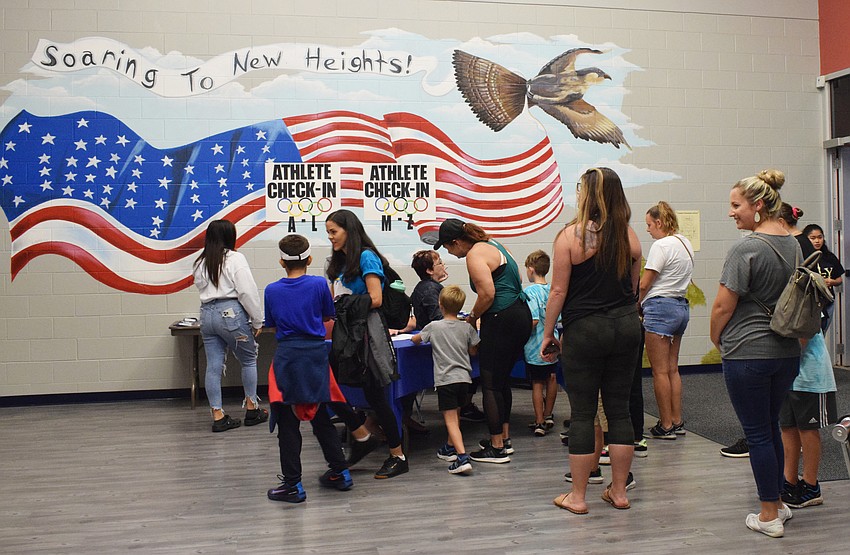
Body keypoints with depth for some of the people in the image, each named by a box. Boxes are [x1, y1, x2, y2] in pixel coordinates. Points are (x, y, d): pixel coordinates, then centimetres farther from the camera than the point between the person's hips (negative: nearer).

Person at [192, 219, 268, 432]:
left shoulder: (200, 263, 11)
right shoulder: (235, 259, -8)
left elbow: (202, 287, 13)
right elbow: (248, 292, -12)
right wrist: (257, 320, -5)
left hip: (207, 314, 6)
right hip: (231, 313, -6)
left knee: (214, 366, 6)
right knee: (249, 360, 12)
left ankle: (218, 416, 8)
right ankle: (252, 410, 19)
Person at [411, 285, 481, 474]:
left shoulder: (434, 326, -3)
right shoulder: (467, 328, 3)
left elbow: (415, 339, 12)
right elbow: (473, 351, 15)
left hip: (445, 379, -4)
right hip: (464, 377, 4)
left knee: (451, 420, -7)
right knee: (456, 415, 23)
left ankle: (462, 457, -21)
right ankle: (451, 448, 40)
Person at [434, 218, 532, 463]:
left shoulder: (475, 255, -12)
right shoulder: (492, 244, 17)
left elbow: (487, 294, -22)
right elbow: (518, 279, 23)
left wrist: (473, 317, -4)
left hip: (502, 321, -10)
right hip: (522, 315, 10)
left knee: (490, 384, -1)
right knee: (502, 381, 19)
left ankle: (497, 448, 4)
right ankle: (504, 438, 26)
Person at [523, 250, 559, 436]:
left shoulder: (530, 291, -16)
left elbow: (533, 320, -24)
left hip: (536, 347, -6)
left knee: (537, 383, 4)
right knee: (551, 378, 17)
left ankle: (539, 422, 10)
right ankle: (548, 416, 30)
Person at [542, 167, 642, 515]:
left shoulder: (571, 235, -10)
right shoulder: (630, 236, 4)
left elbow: (558, 291, -10)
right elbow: (633, 288, 13)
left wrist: (548, 334, -1)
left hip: (585, 330, -4)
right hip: (626, 327, 5)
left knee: (583, 413, 2)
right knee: (619, 409, 11)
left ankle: (577, 496, 11)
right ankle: (619, 491, 20)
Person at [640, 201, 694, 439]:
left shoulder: (661, 245, -14)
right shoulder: (685, 243, 14)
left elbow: (644, 284, -14)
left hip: (661, 307, -9)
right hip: (681, 306, 9)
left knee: (660, 370, -3)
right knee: (672, 368, 13)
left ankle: (666, 426, 2)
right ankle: (677, 422, 17)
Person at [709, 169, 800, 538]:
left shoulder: (745, 250, -17)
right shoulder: (794, 245, 8)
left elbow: (722, 306, -14)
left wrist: (716, 340, 3)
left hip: (747, 354, -8)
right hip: (787, 352, 8)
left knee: (757, 433, 2)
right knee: (771, 427, 20)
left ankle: (769, 516, 12)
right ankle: (778, 502, 30)